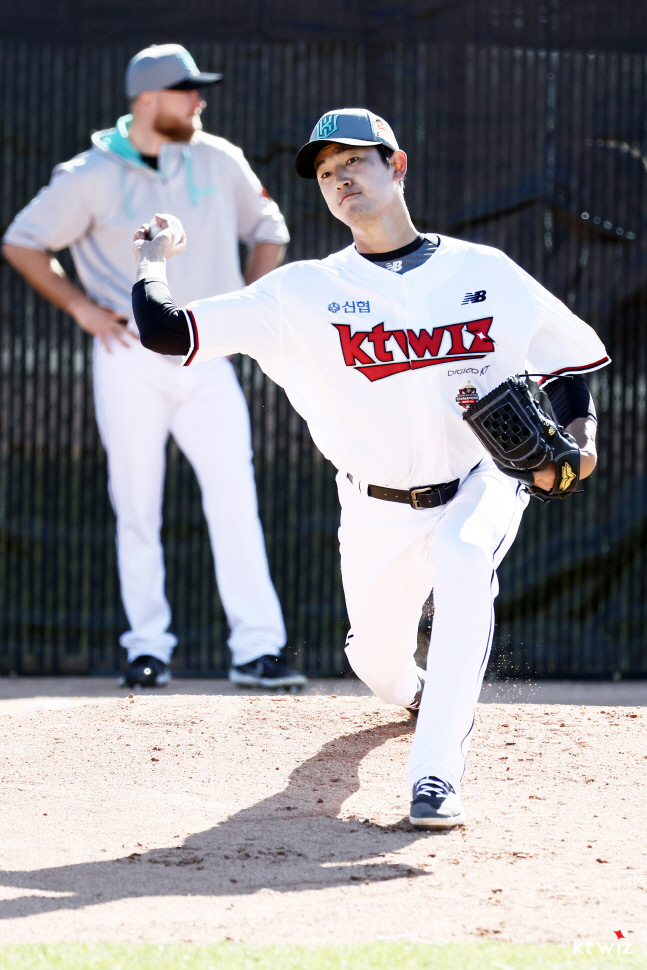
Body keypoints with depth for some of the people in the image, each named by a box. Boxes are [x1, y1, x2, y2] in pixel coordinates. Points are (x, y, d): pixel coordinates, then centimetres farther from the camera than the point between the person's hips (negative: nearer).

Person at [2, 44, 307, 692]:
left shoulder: (218, 161, 6)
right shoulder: (91, 176, -3)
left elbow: (267, 232, 20)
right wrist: (81, 307, -4)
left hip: (207, 361, 2)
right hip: (132, 361, -2)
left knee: (235, 498, -9)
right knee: (138, 508, 1)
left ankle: (257, 650, -12)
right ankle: (148, 648, 12)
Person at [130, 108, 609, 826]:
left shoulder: (488, 274, -5)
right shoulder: (305, 293, -7)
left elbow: (570, 361, 6)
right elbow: (165, 332, -11)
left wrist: (578, 435, -9)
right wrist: (152, 262, -11)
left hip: (481, 489, -2)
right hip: (379, 514, 2)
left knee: (465, 563, -33)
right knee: (377, 660, 10)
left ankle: (435, 778, -34)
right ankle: (416, 691, 54)